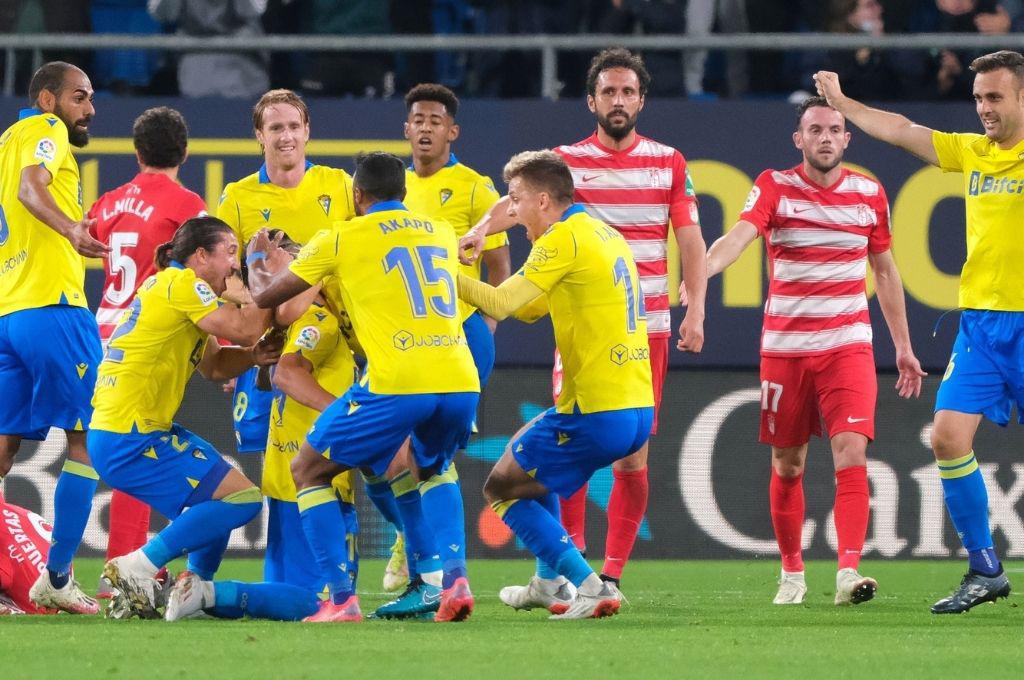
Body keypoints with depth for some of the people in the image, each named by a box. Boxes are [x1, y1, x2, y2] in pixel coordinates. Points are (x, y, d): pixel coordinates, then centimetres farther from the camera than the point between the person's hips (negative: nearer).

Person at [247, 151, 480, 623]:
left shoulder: (343, 238, 7)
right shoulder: (442, 234, 21)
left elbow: (264, 297, 16)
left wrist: (257, 261, 40)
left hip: (396, 384, -5)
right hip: (461, 384, 5)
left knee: (308, 472, 13)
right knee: (427, 473, 34)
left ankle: (341, 599, 0)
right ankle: (451, 580, 13)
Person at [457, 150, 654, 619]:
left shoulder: (565, 239, -12)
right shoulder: (606, 235, 16)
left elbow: (501, 302, -20)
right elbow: (531, 306, 23)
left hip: (597, 414, -9)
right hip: (638, 409, 9)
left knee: (501, 489, 4)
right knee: (527, 448, 32)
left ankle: (590, 587, -5)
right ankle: (549, 582, 32)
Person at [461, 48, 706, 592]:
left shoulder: (669, 164, 7)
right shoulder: (567, 159, 2)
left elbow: (690, 240, 7)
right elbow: (518, 200, -16)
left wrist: (695, 310, -4)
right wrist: (480, 229, -36)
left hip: (646, 327, 1)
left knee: (632, 455, 0)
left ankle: (613, 571, 6)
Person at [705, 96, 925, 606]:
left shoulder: (869, 194, 5)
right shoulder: (775, 187, -4)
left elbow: (885, 271, 16)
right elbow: (740, 234, -23)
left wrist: (903, 347, 17)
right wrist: (702, 268, -44)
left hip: (847, 344, 0)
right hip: (784, 347, 0)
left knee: (851, 455, -16)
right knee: (787, 465, 7)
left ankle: (849, 572, -22)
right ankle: (792, 572, 23)